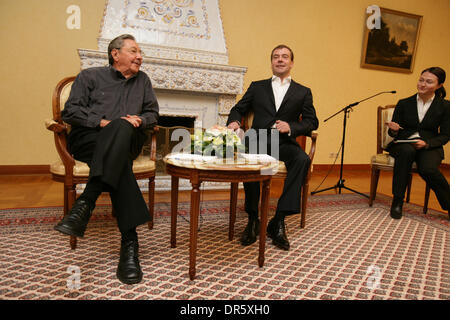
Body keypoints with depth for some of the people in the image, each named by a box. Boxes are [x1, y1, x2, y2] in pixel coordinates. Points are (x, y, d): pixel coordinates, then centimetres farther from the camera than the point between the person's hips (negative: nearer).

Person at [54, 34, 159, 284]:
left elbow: (153, 113, 21)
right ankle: (129, 241, -42)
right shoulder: (90, 76, 15)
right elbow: (71, 111, 4)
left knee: (121, 128, -37)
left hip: (128, 141, 2)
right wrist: (102, 122, -11)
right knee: (120, 164, -37)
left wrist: (139, 120, -2)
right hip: (89, 138, -2)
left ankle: (86, 202, -43)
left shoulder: (142, 80, 25)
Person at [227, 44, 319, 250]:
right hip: (258, 140, 0)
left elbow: (312, 122, 10)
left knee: (302, 159, -33)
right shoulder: (257, 87, 21)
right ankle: (253, 219, -19)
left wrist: (290, 127, -10)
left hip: (284, 143, 1)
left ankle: (279, 221, -27)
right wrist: (234, 121, -6)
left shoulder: (303, 92, 18)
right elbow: (238, 109, 18)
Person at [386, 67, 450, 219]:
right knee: (407, 150, -37)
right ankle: (397, 201, -29)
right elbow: (393, 133, 7)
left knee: (427, 169, -34)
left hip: (430, 147, 0)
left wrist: (427, 143, -16)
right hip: (403, 144, 1)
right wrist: (394, 130, -18)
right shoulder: (404, 104, 6)